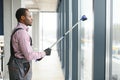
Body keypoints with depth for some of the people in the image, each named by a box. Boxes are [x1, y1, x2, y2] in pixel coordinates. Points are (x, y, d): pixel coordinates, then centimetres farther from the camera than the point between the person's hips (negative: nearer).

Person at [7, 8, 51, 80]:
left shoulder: (18, 31, 12)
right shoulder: (22, 32, -20)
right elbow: (29, 56, -23)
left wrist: (37, 55, 12)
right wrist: (44, 53, -10)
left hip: (20, 66, 10)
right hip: (20, 68, -10)